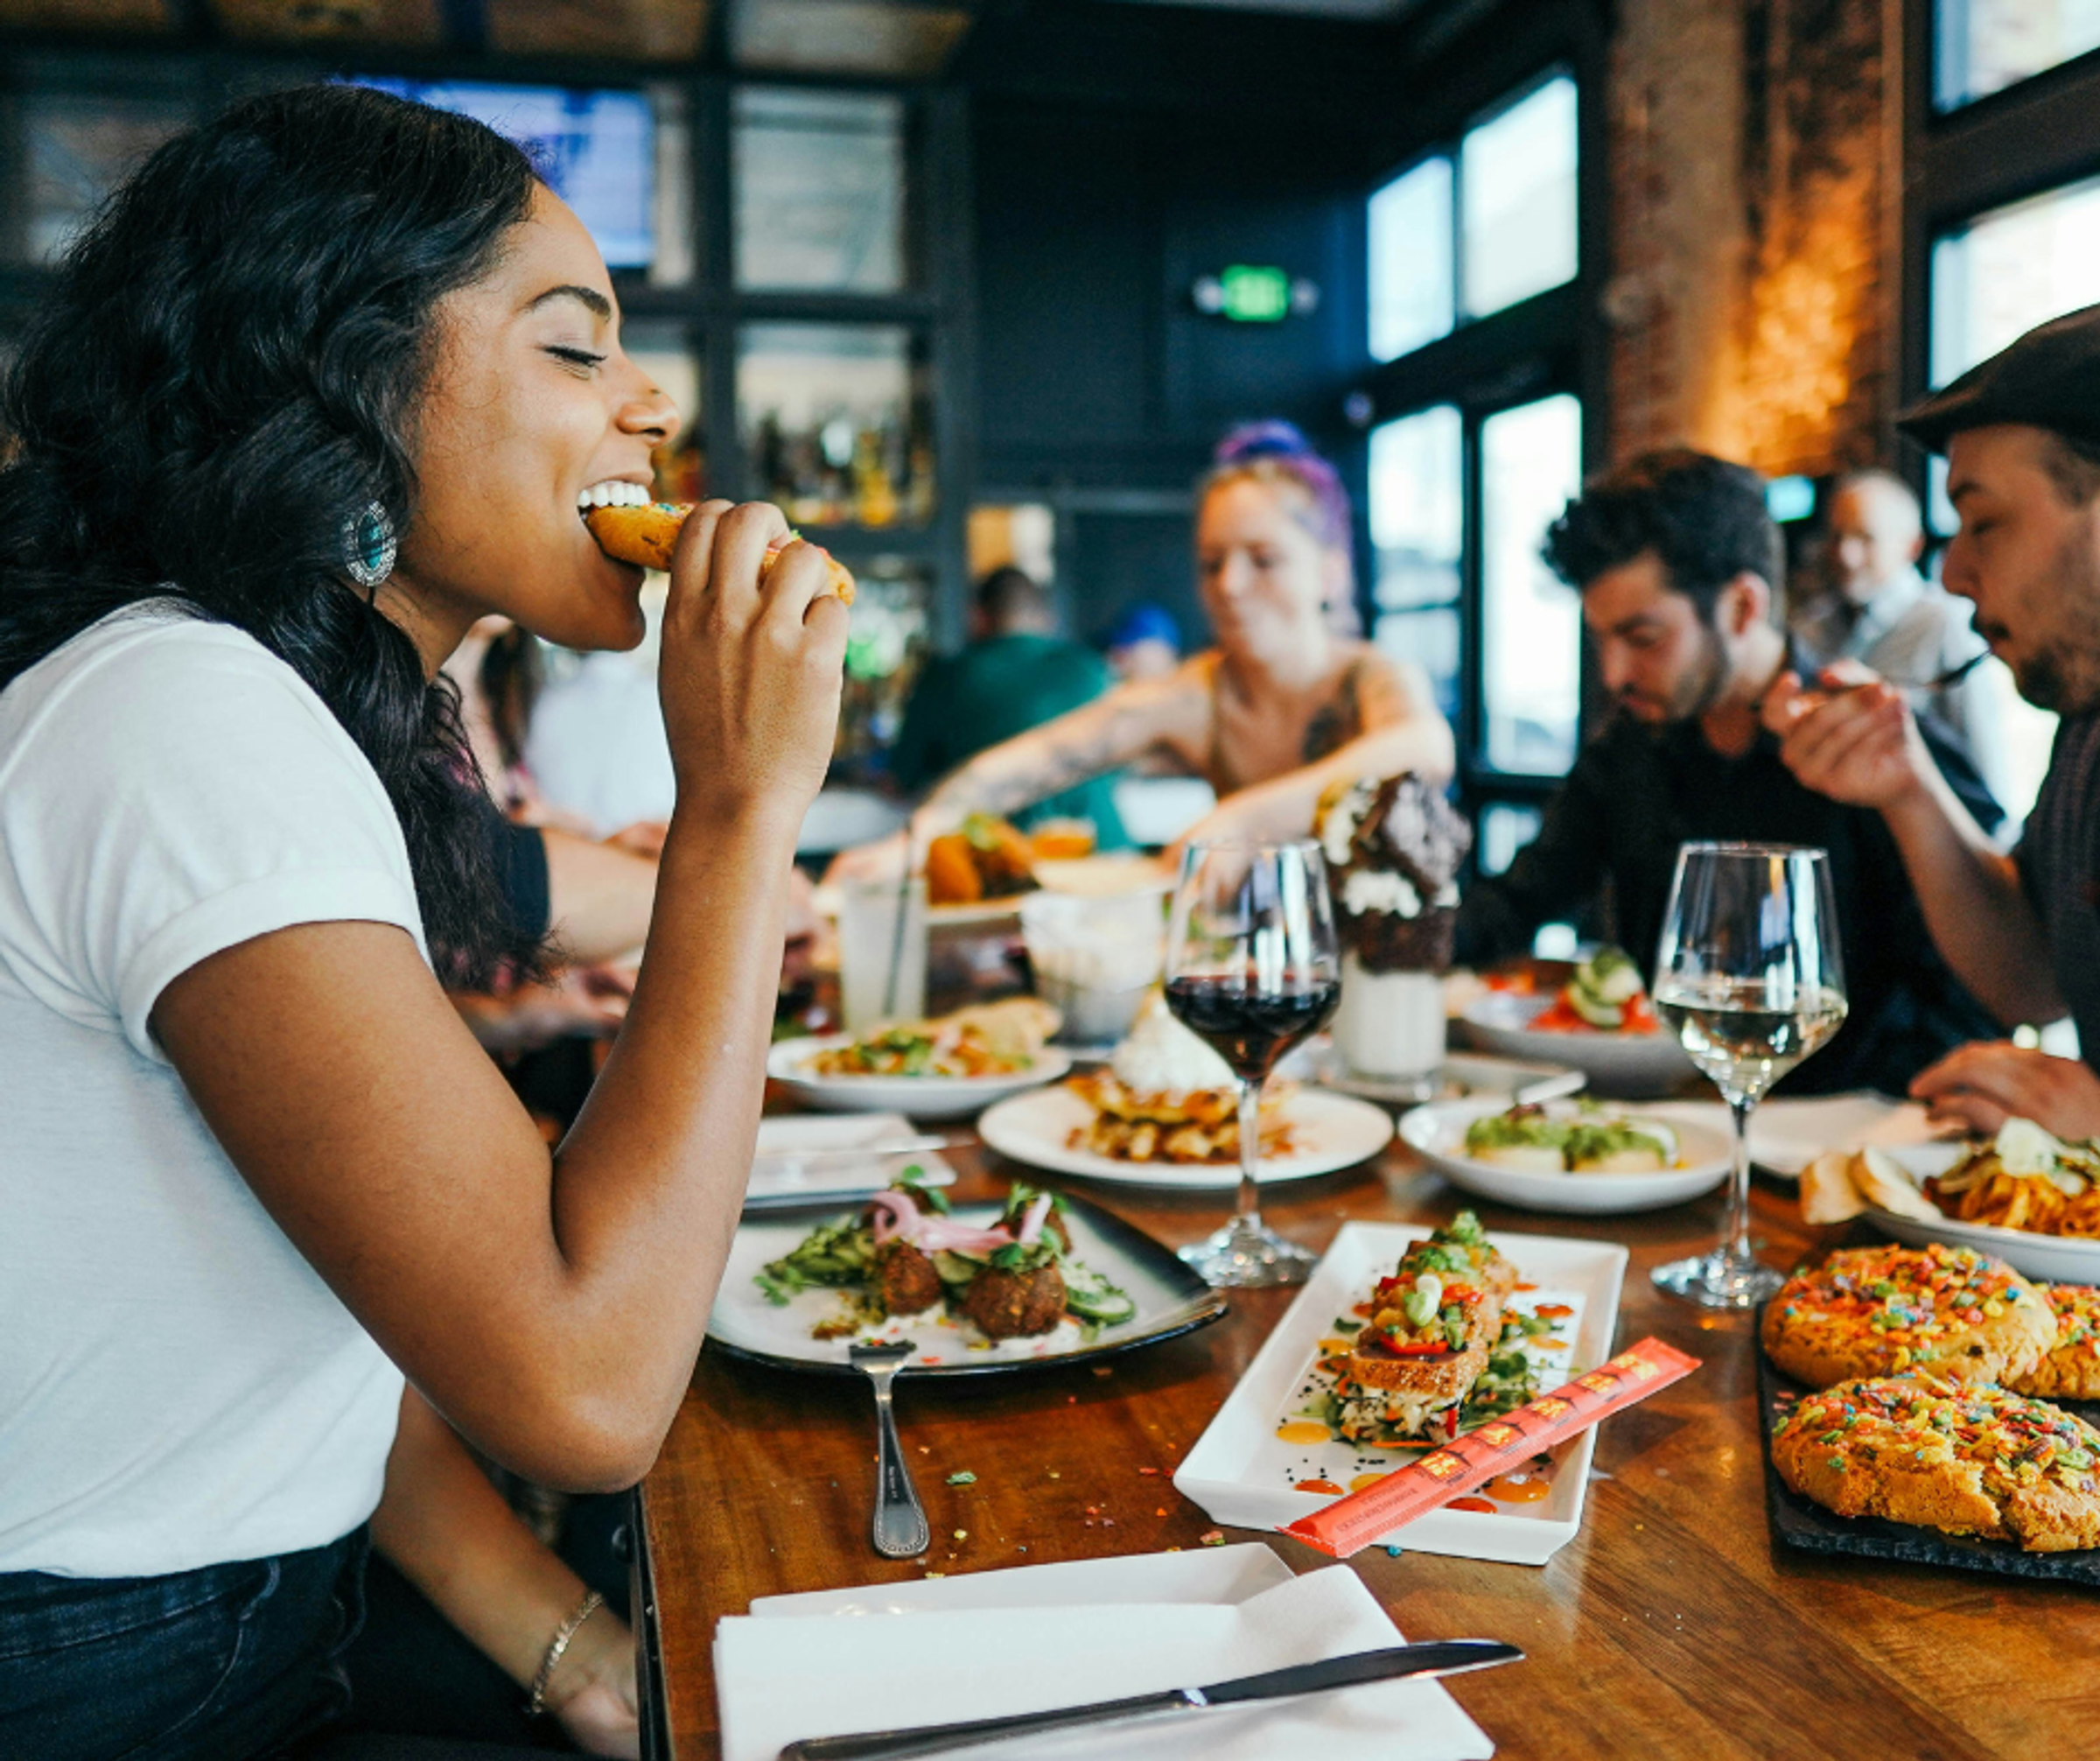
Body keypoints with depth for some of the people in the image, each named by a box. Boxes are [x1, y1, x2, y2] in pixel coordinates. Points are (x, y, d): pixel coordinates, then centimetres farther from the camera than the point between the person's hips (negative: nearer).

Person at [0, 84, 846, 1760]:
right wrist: (741, 807, -26)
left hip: (269, 1619, 8)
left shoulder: (298, 712, 7)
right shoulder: (191, 728, -25)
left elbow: (377, 1286, 5)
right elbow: (579, 1380, -33)